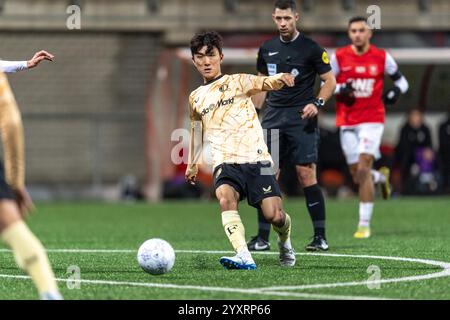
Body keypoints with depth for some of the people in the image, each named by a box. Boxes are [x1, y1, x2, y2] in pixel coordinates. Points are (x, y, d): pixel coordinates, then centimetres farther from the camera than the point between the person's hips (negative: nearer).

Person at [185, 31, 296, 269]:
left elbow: (263, 83, -11)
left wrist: (279, 79, -34)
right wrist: (192, 164, 41)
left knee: (274, 216, -14)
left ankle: (285, 241, 22)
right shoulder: (195, 98, 19)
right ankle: (244, 257, -44)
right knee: (225, 199, -31)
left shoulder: (237, 82, 8)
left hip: (255, 158, -2)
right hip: (225, 162, 2)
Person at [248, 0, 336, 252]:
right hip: (273, 119, 4)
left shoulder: (311, 48, -2)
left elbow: (330, 81, 0)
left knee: (306, 175, -10)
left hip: (301, 119, -4)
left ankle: (321, 236, -2)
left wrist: (317, 103, -16)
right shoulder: (267, 49, 12)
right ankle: (262, 238, 4)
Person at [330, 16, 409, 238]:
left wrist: (396, 91, -11)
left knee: (363, 169, -16)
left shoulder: (382, 58, 0)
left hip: (372, 120, -2)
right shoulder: (339, 57, 1)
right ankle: (381, 177, 42)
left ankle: (364, 224, -12)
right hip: (347, 122, 2)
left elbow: (401, 80, 11)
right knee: (357, 176, 5)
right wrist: (340, 89, -14)